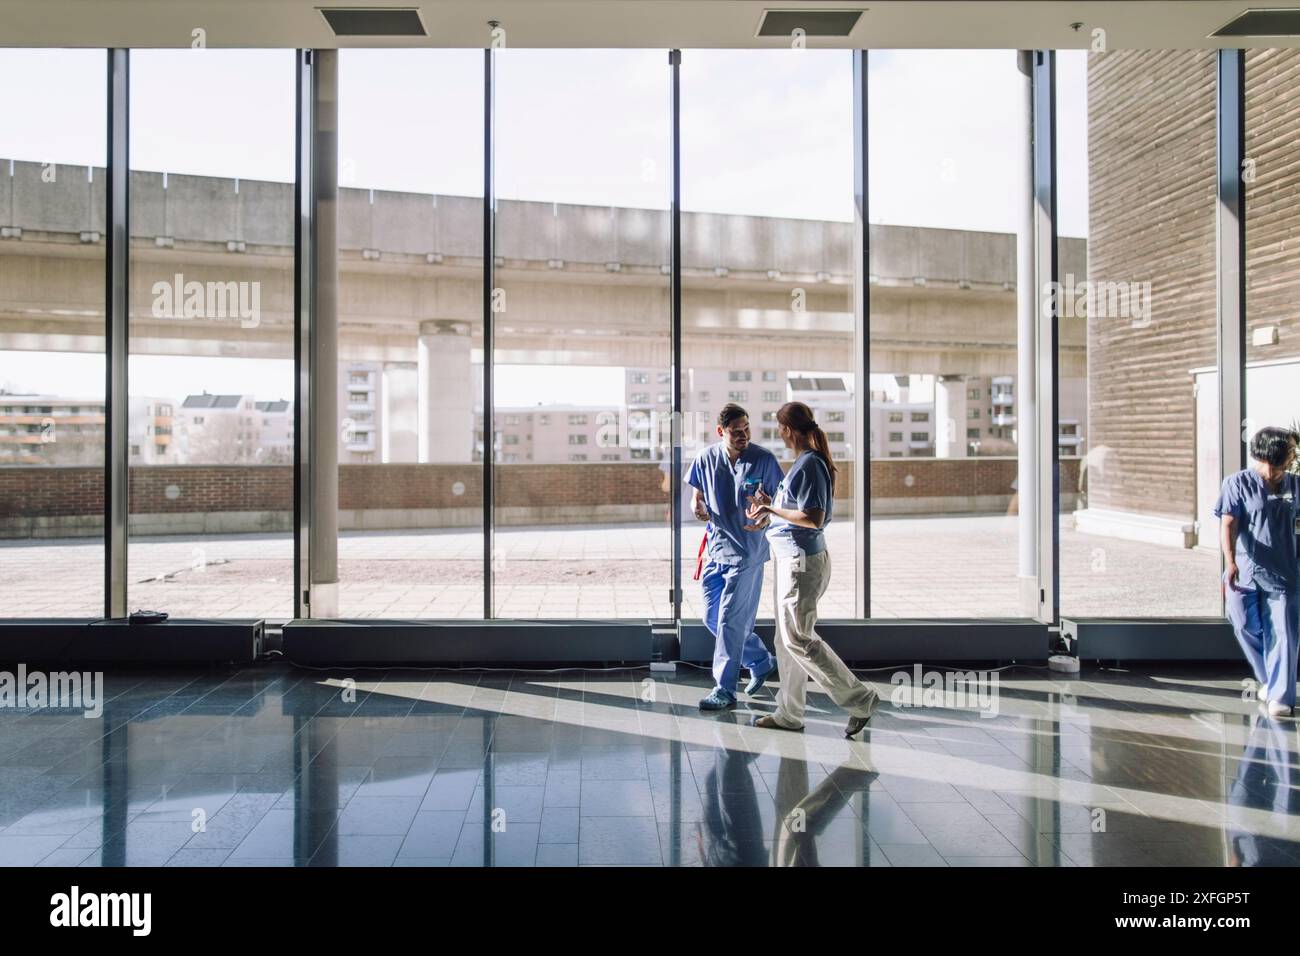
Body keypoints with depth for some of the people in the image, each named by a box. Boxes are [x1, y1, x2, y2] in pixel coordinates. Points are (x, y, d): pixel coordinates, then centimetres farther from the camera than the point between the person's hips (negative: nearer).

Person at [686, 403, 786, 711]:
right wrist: (697, 506, -11)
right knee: (712, 617, 11)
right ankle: (761, 662, 32)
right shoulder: (706, 459, 0)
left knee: (730, 620, -6)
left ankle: (725, 690, 5)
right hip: (716, 548, 6)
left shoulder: (764, 459, -10)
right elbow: (697, 494, 14)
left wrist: (765, 520, -24)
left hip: (747, 550, -5)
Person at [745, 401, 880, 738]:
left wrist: (772, 510, -16)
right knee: (787, 639, 14)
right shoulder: (805, 462, 12)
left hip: (802, 561, -10)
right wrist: (771, 505, 14)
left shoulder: (809, 464, -18)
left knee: (798, 639, -5)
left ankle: (859, 698, 5)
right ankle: (789, 713, 23)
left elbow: (813, 519, -24)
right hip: (792, 559, 10)